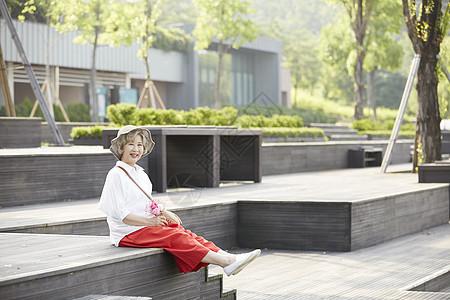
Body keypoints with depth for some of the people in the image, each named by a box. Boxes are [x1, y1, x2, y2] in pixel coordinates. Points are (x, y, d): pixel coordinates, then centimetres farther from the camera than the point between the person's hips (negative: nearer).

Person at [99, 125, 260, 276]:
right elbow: (118, 213, -15)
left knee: (186, 234, -15)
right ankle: (226, 262, -40)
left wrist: (163, 212, 4)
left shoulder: (141, 174, 18)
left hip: (147, 225, 8)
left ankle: (227, 257, -32)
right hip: (128, 233, -8)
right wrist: (149, 221, -19)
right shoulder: (116, 175, -9)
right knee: (176, 237, -26)